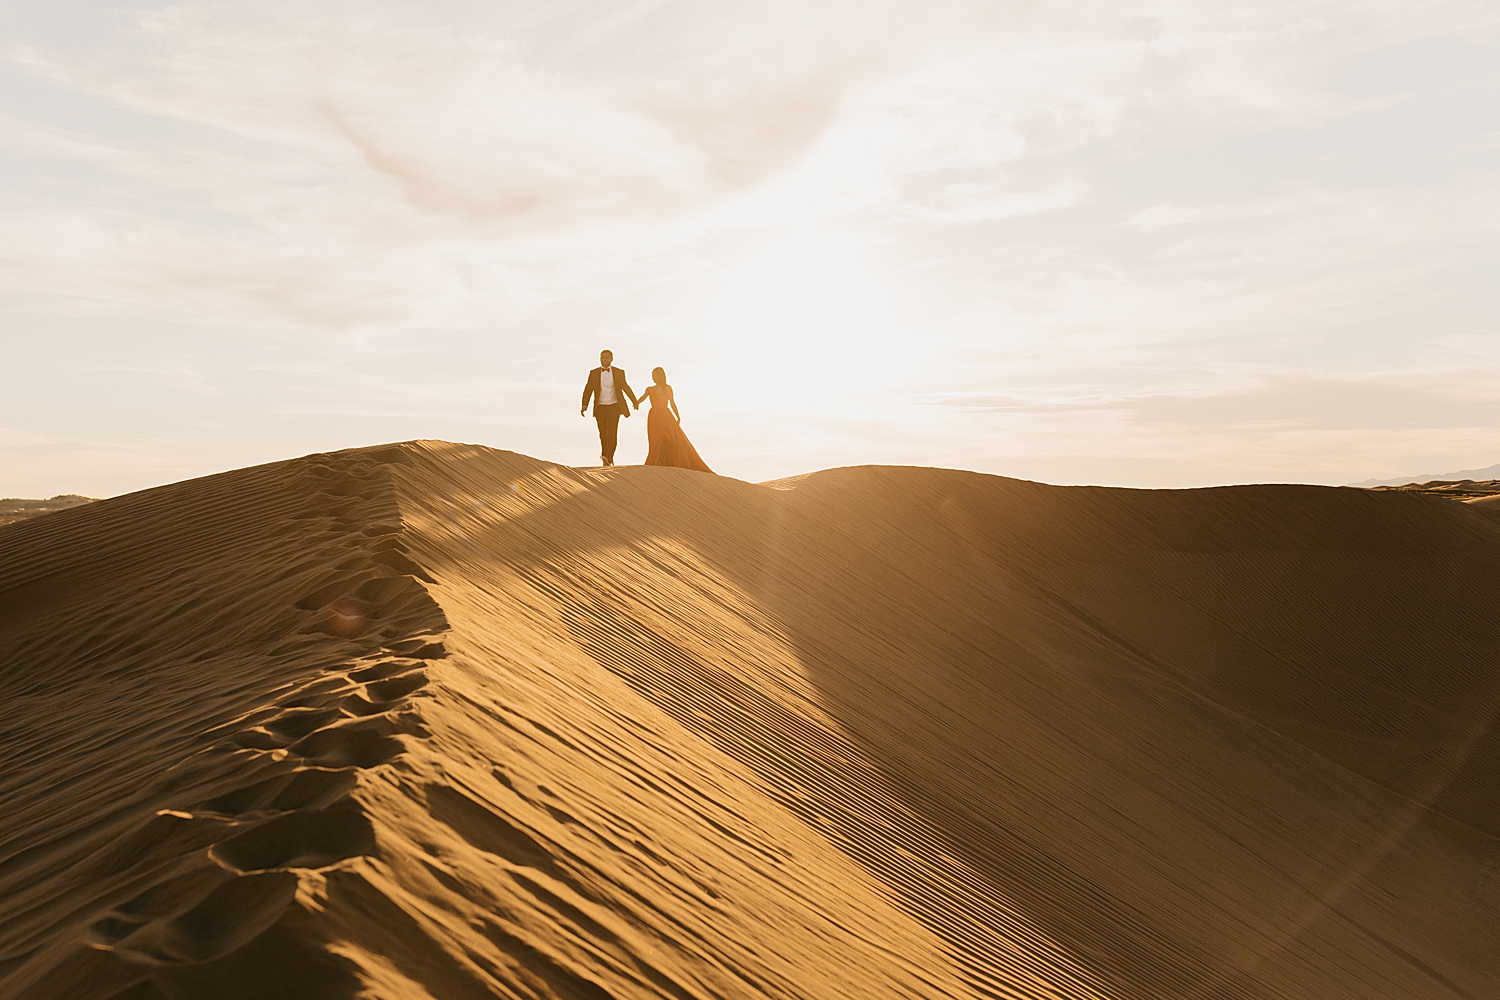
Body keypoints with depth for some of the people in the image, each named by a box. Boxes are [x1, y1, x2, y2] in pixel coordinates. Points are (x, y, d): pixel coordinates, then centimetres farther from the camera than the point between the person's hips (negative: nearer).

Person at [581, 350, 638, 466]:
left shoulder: (619, 372, 6)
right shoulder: (594, 373, 7)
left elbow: (626, 388, 14)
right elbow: (588, 390, 6)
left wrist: (635, 401, 14)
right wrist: (584, 406, -2)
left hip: (614, 406, -2)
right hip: (600, 407, 2)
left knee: (611, 432, -16)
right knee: (603, 434, 4)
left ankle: (608, 457, -15)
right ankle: (607, 460, 14)